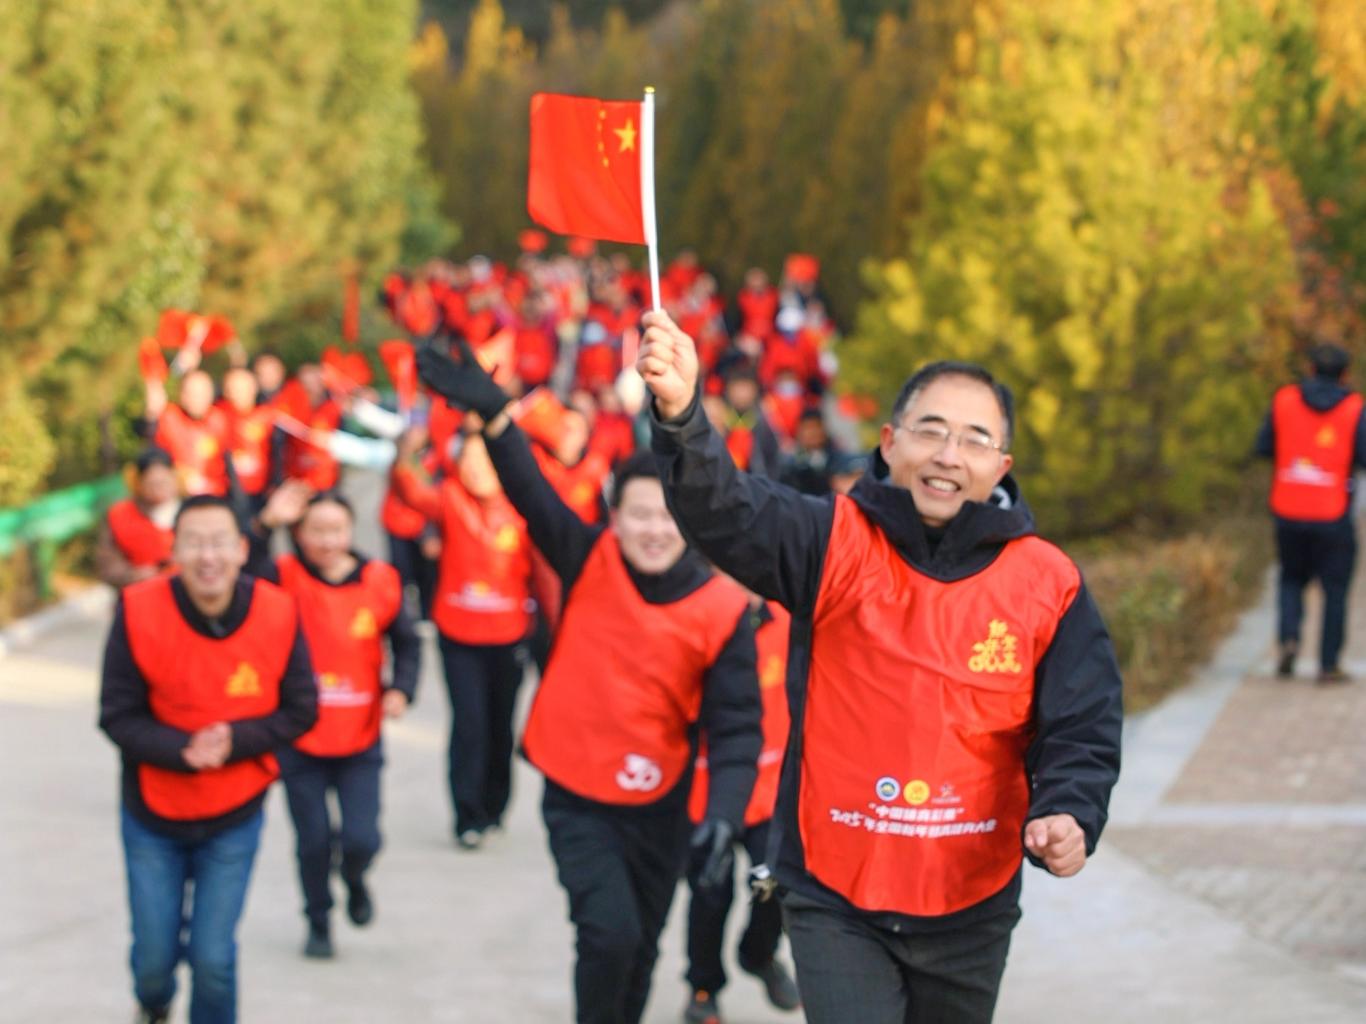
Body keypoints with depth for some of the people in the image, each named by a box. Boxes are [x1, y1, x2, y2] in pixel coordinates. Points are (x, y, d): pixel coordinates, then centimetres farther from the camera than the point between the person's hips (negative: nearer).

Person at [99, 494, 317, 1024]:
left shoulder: (277, 613, -16)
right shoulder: (140, 612, -18)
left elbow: (300, 712, -6)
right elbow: (117, 717, -12)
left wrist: (234, 741, -23)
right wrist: (181, 750, -28)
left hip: (234, 819, 0)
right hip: (153, 816, 0)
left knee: (213, 958, 0)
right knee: (154, 954, 10)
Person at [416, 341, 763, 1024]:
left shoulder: (722, 610, -13)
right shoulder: (589, 564, -10)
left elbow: (736, 728, -14)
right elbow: (532, 493, -22)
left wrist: (724, 817, -28)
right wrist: (492, 412, -39)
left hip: (659, 807, 1)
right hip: (576, 800, -1)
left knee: (640, 949, 15)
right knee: (610, 932, -16)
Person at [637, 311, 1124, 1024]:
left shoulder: (1047, 583, -4)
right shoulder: (836, 544, -9)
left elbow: (1083, 730, -1)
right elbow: (726, 513, -27)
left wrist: (1066, 815, -23)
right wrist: (681, 416, -48)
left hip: (971, 906, 2)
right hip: (833, 896, -2)